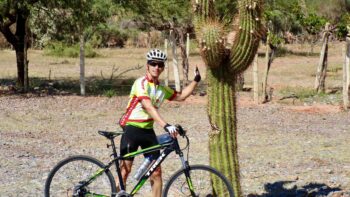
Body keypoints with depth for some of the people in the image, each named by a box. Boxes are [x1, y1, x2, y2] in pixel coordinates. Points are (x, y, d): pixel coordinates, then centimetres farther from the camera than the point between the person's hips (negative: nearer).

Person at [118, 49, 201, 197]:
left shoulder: (162, 89, 11)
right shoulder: (141, 83, -13)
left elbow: (181, 96, 26)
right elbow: (149, 108, -25)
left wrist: (195, 81, 17)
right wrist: (166, 126, -35)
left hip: (148, 131, 7)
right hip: (132, 129, -7)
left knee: (156, 172, 3)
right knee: (125, 169, -7)